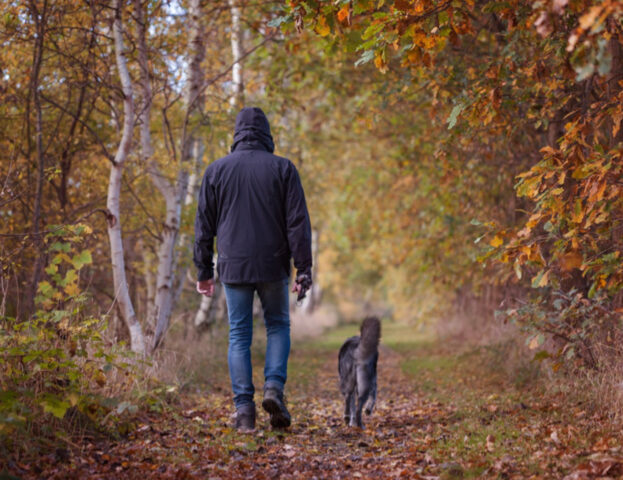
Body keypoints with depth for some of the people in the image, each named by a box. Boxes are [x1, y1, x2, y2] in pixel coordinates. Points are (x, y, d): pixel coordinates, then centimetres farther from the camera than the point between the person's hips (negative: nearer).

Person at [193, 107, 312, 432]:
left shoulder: (216, 170, 5)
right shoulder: (282, 168, 0)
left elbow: (204, 226, 6)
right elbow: (298, 222, -4)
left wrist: (204, 271, 12)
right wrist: (303, 269, -2)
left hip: (233, 267, 1)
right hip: (273, 265, -1)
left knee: (239, 335, 6)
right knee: (278, 325, 16)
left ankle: (244, 408, 2)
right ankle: (274, 387, -3)